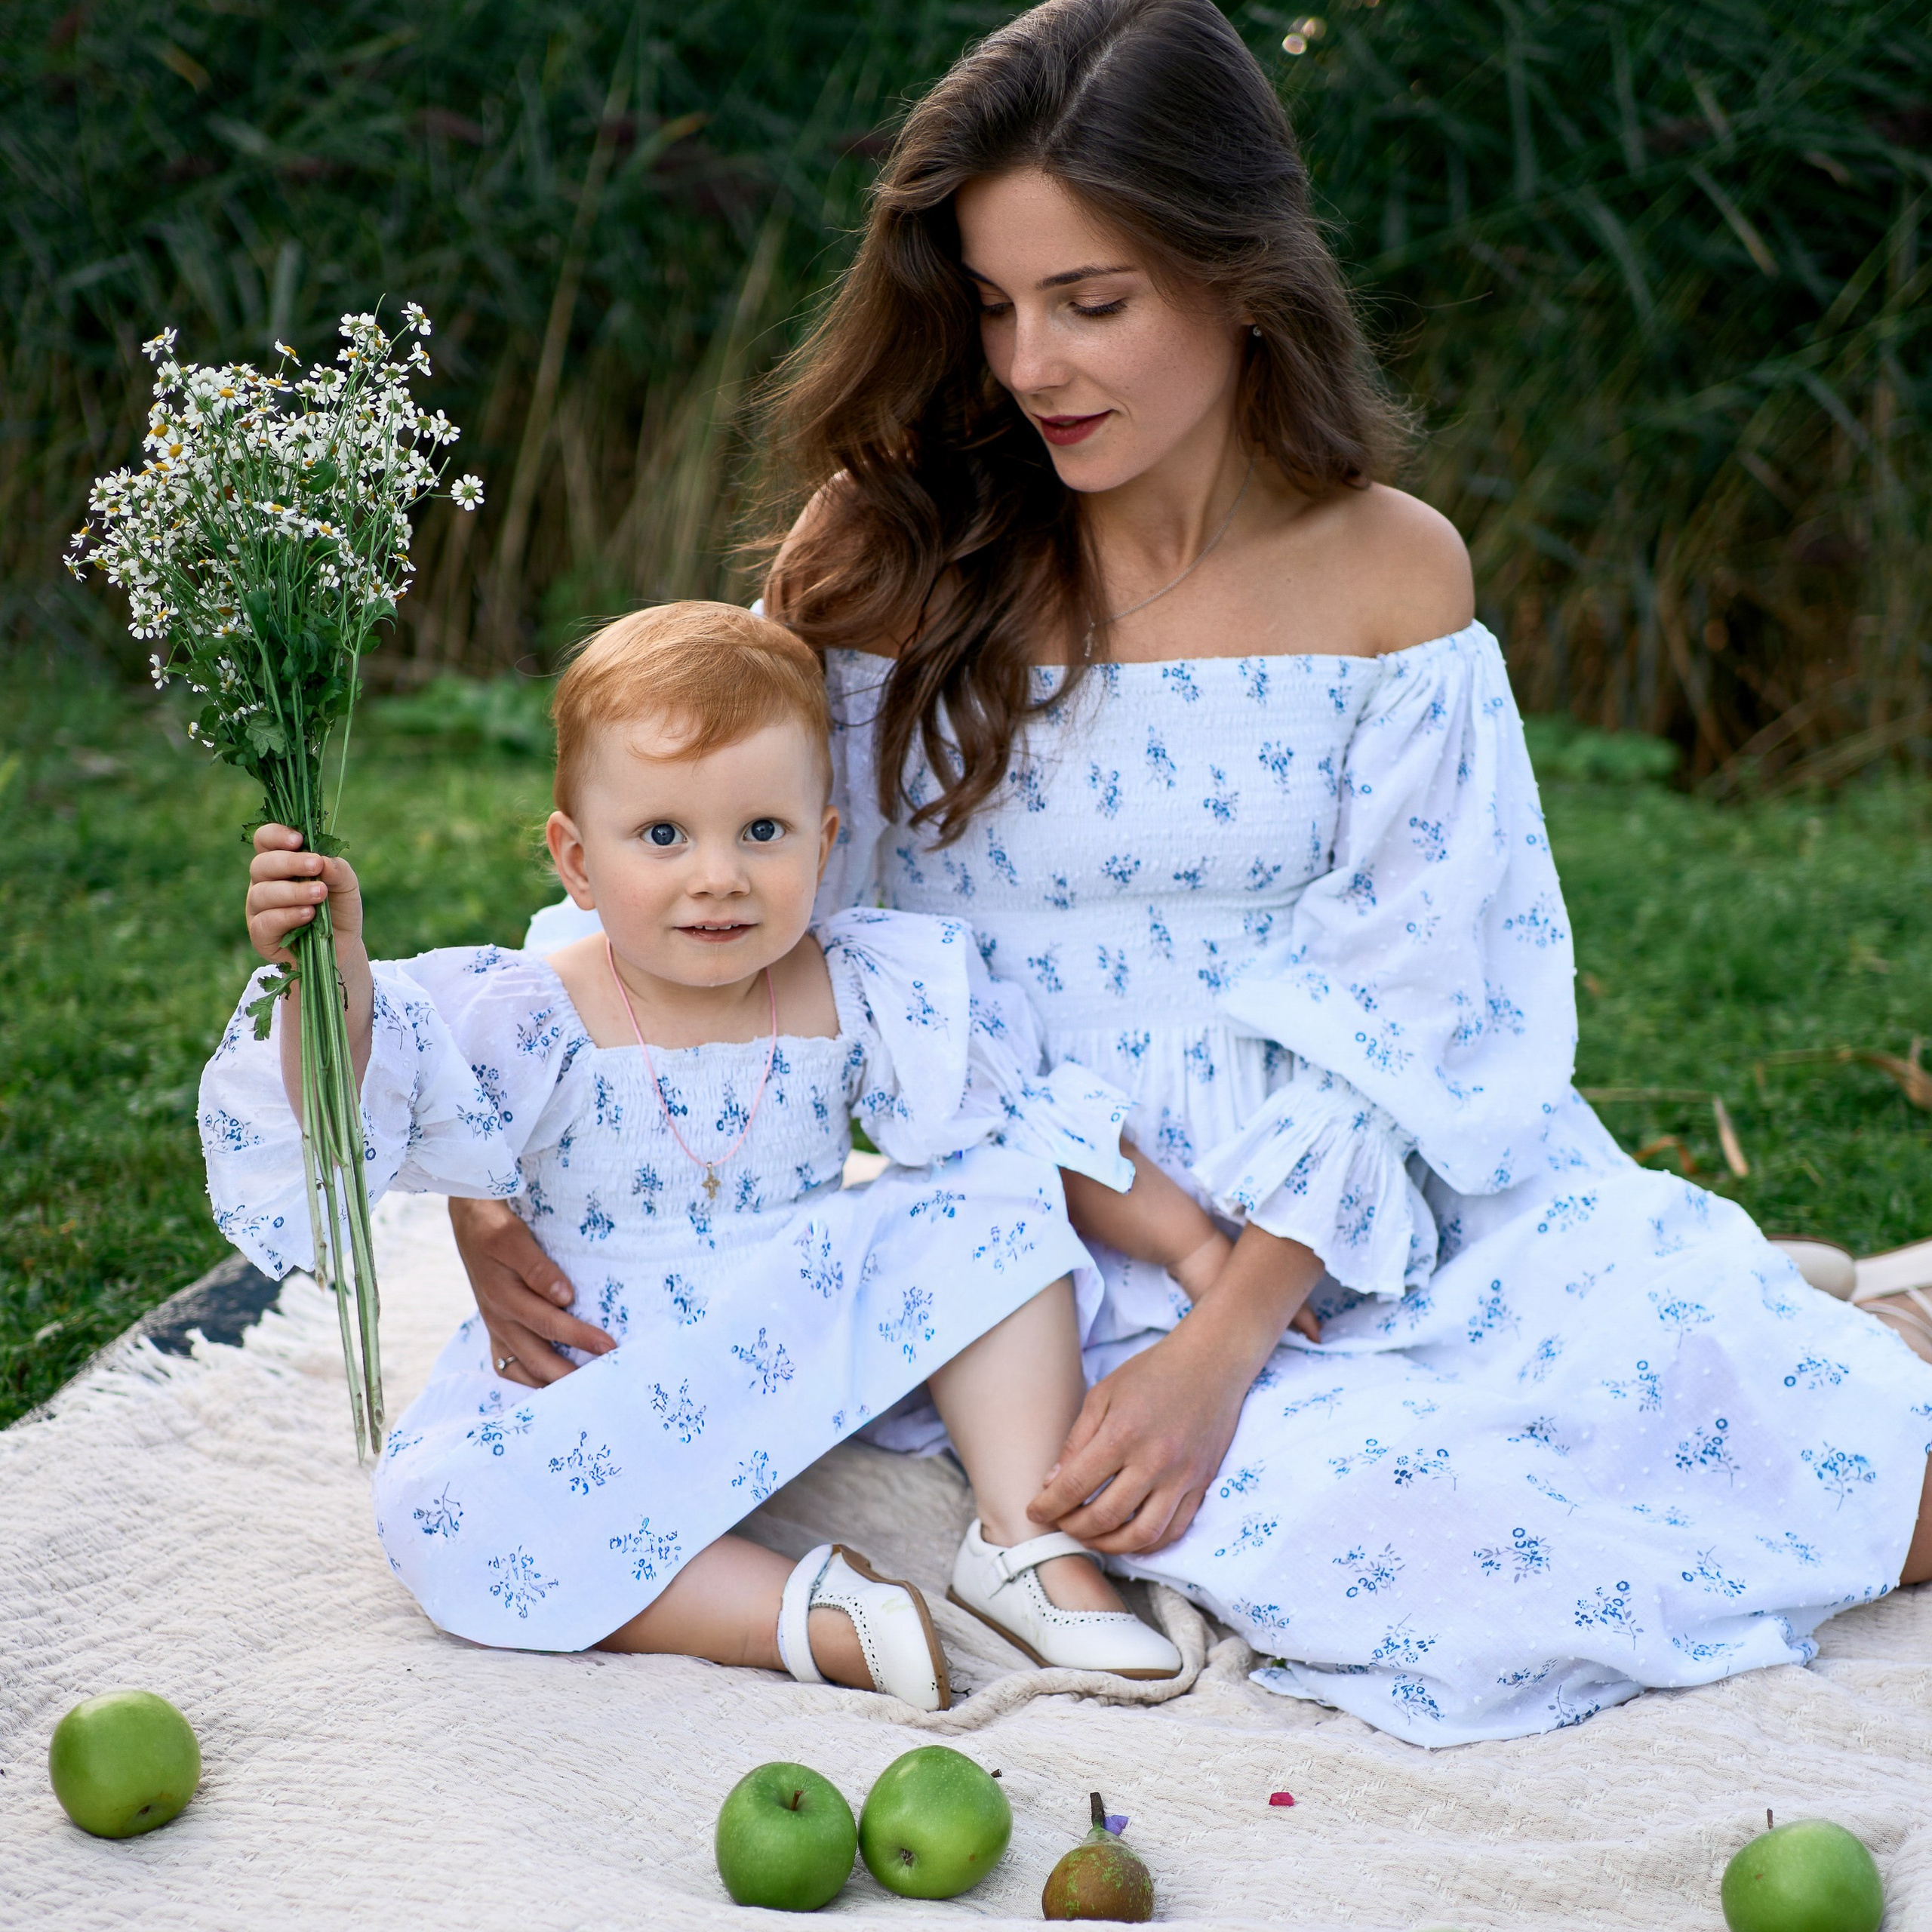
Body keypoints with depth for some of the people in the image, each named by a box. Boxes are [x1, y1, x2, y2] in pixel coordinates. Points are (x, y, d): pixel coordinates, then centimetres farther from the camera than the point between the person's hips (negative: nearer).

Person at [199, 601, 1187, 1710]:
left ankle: (1027, 1543, -10)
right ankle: (809, 1615, -33)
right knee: (442, 1511, -31)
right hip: (603, 1401, -2)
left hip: (816, 1357, 3)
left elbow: (1042, 1129, 0)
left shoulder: (864, 1003, -7)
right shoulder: (529, 1027, -15)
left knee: (1003, 1196, -12)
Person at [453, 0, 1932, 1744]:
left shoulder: (1390, 574, 0)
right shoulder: (901, 548, 0)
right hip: (1041, 1238, 0)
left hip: (1360, 1212, 1)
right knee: (1333, 1512, -28)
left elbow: (1389, 1025, -5)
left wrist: (1221, 1341, -19)